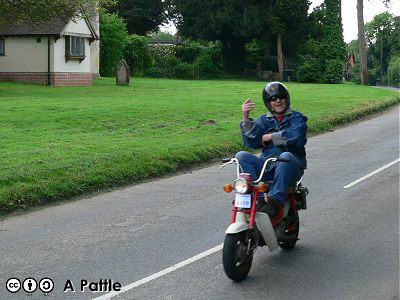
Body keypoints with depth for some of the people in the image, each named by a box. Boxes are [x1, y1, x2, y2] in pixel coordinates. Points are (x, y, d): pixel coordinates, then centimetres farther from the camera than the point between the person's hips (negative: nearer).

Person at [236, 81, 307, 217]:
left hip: (291, 168, -3)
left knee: (286, 156, -37)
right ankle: (258, 197, -28)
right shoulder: (264, 120, 16)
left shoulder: (296, 118, 8)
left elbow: (298, 136, -14)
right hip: (266, 167, 4)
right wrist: (246, 117, -11)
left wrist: (271, 137, -8)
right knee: (241, 156, -18)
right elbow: (251, 142, 0)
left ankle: (275, 200, -37)